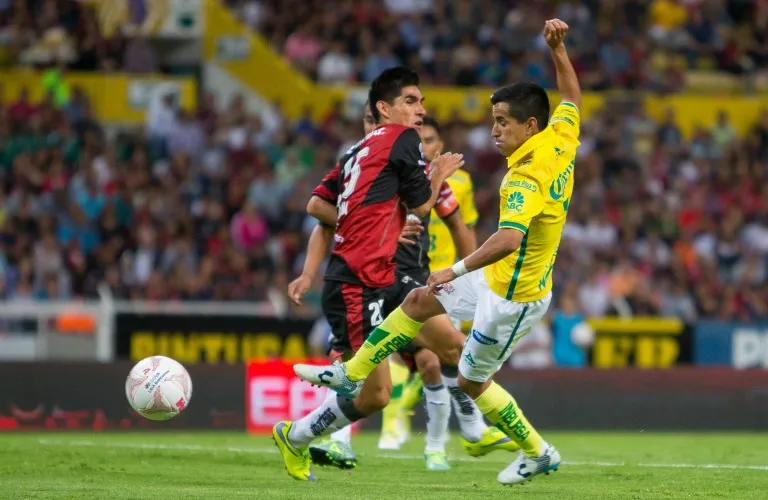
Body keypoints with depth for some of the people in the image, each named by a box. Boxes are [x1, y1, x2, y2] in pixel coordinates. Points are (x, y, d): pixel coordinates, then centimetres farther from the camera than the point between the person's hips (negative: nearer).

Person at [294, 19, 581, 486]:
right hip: (500, 278, 10)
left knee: (472, 380, 7)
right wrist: (558, 47, 10)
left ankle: (538, 453, 23)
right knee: (418, 302, 16)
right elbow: (572, 95, 15)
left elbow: (508, 240, -47)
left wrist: (457, 270, -43)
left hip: (513, 297, -10)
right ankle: (350, 375, 26)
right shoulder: (561, 141, -6)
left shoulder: (528, 177, -32)